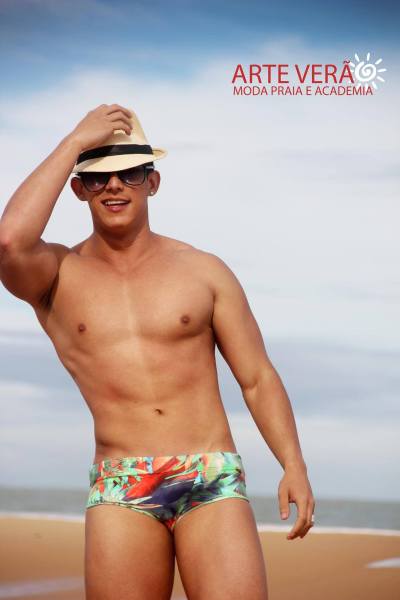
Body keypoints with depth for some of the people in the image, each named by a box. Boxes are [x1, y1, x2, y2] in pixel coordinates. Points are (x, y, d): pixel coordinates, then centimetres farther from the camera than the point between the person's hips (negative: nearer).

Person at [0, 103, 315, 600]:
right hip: (118, 492, 0)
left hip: (212, 481, 0)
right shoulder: (56, 276, 7)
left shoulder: (205, 271, 10)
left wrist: (294, 466, -4)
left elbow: (258, 379, 10)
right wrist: (74, 142, -8)